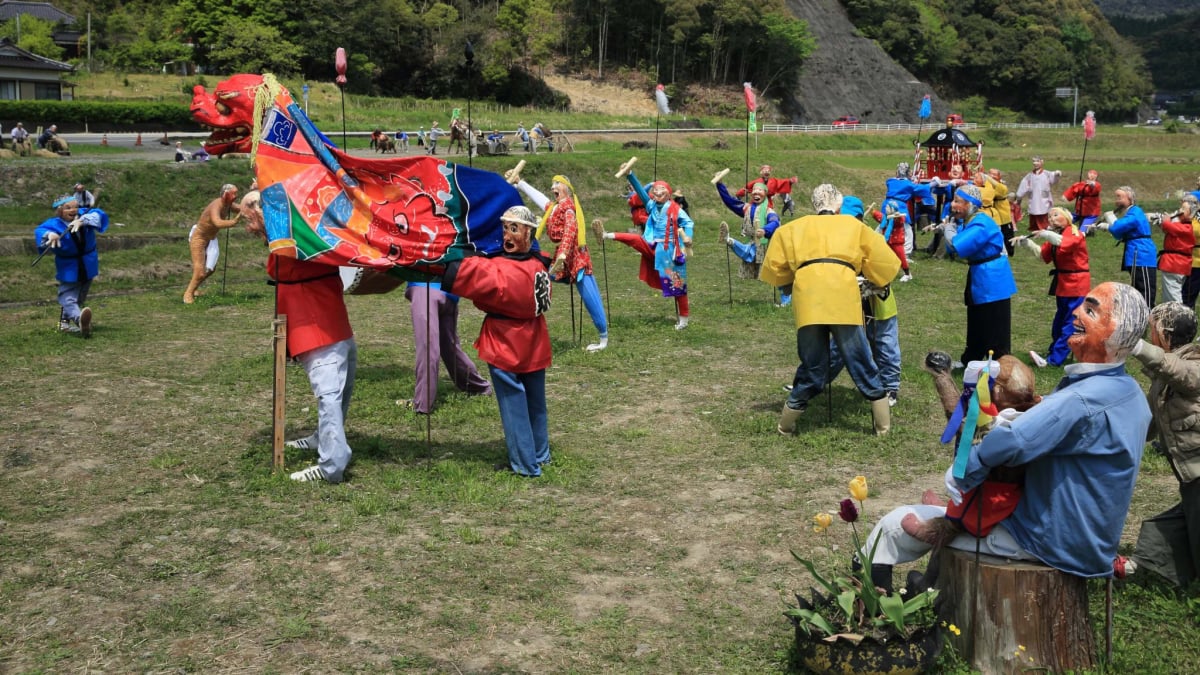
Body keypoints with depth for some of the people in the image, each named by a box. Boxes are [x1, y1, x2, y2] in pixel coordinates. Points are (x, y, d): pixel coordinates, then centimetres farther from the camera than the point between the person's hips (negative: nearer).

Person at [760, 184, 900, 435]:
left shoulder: (793, 228, 26)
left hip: (808, 302, 2)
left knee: (812, 368, 14)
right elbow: (885, 262, 20)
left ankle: (786, 424, 20)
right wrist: (878, 282, 38)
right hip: (844, 299, -1)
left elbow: (773, 267, 25)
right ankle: (884, 423, 17)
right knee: (862, 366, 10)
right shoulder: (853, 225, 23)